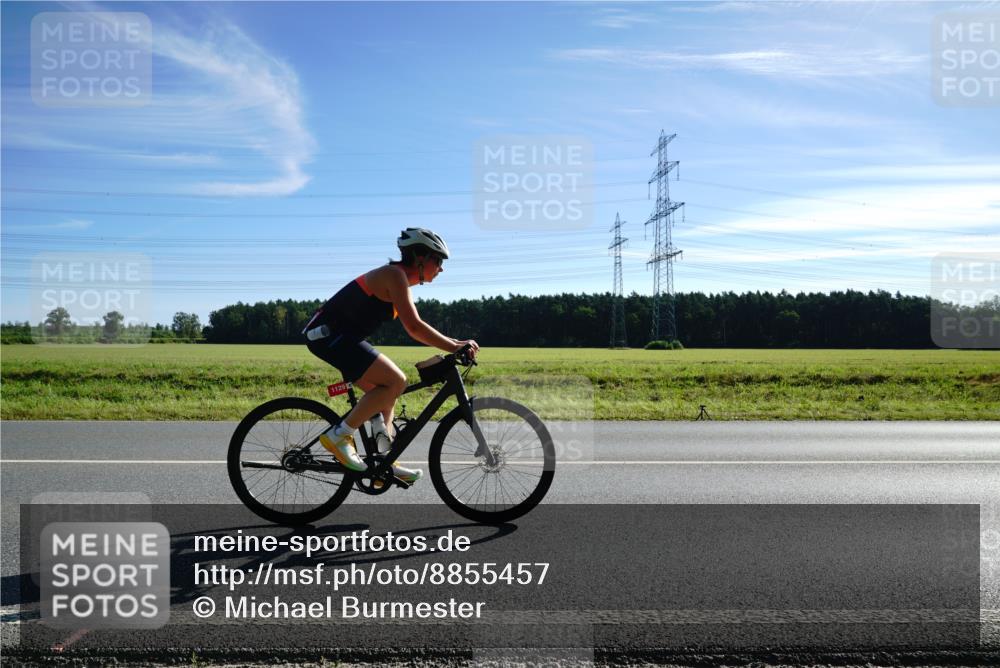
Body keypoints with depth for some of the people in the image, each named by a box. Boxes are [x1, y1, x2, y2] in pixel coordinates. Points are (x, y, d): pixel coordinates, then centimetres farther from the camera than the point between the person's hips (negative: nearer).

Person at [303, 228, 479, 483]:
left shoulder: (400, 280, 15)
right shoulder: (395, 275, -14)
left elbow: (415, 329, 17)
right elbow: (415, 327, -23)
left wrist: (455, 343, 8)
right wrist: (455, 347, -19)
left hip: (334, 336, 10)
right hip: (328, 334, -10)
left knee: (387, 390, 12)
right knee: (396, 381, -17)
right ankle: (339, 436, -10)